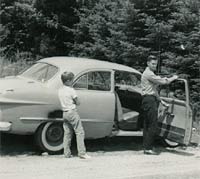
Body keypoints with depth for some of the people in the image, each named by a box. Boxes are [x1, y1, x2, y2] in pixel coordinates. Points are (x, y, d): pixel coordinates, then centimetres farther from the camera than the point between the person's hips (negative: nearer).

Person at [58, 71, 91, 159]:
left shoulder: (60, 90, 8)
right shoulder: (71, 90, -14)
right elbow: (77, 102, -9)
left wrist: (71, 102, 3)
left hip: (65, 113, 8)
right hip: (72, 112, -7)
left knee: (67, 133, 12)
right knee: (80, 132, -3)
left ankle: (67, 153, 13)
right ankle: (82, 153, -5)